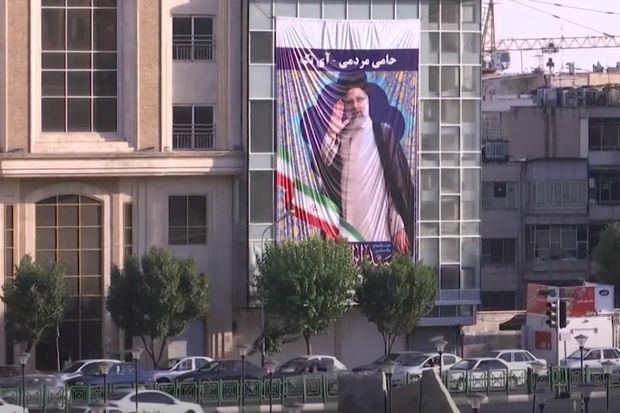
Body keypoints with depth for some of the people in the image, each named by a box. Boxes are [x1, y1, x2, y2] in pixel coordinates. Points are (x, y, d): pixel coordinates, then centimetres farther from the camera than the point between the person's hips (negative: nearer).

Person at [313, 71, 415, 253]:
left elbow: (400, 183, 0)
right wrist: (333, 131, -7)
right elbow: (320, 169, -4)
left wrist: (400, 226, -6)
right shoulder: (335, 137, 12)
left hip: (377, 227, -2)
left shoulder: (383, 134, 3)